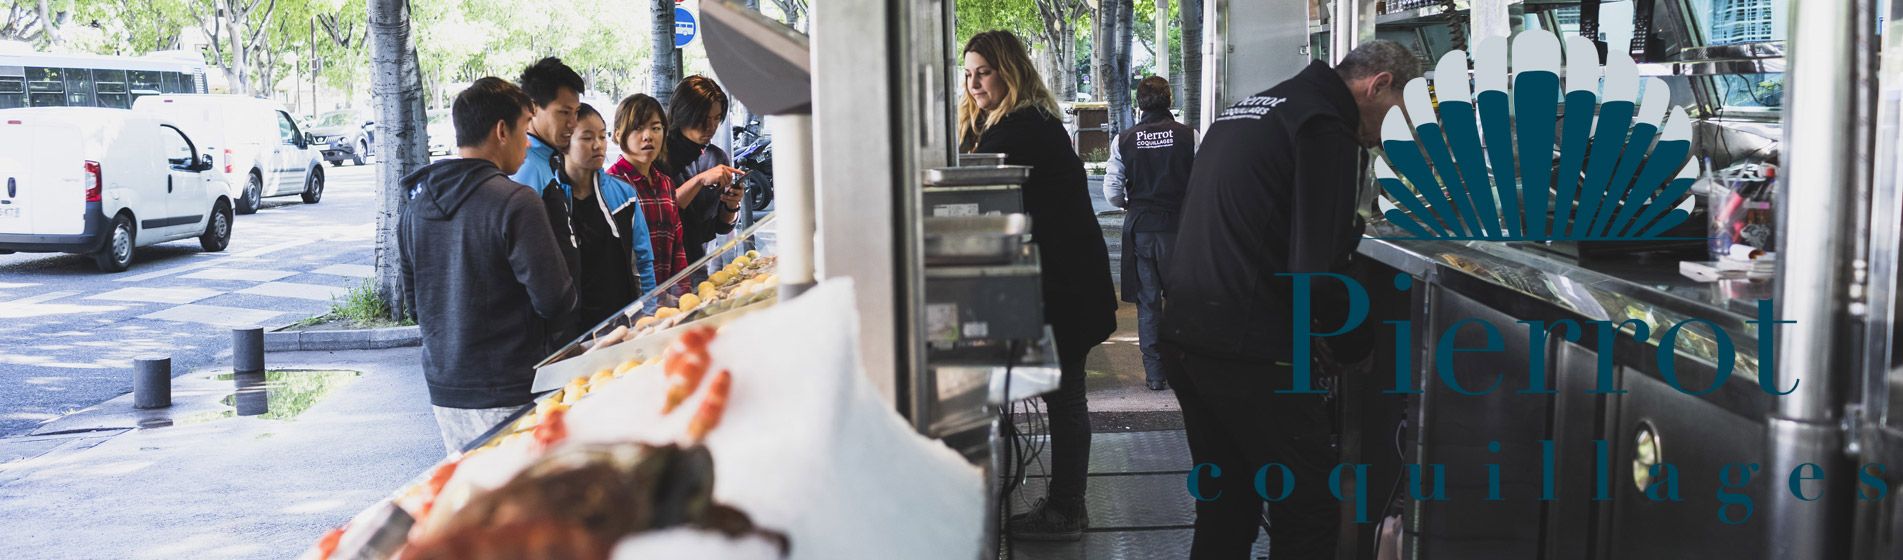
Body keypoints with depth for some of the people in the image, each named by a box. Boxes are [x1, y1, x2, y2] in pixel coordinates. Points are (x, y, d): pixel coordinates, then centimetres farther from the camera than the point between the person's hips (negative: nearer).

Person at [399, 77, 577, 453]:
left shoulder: (416, 207, 6)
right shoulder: (515, 202, -16)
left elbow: (413, 300, 14)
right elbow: (555, 301, -16)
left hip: (443, 390, 7)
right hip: (510, 394, -7)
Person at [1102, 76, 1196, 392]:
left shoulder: (1124, 141, -3)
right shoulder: (1189, 136, -6)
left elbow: (1111, 191, -4)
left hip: (1140, 227, 1)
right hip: (1179, 225, -1)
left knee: (1147, 303, 8)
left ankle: (1154, 374, 10)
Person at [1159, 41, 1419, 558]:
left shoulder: (1246, 109, 18)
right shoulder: (1327, 130, -11)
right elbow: (1315, 273, -19)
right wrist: (1358, 335, -3)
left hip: (1184, 335, 9)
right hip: (1250, 352, -9)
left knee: (1225, 508, 19)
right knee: (1309, 515, 2)